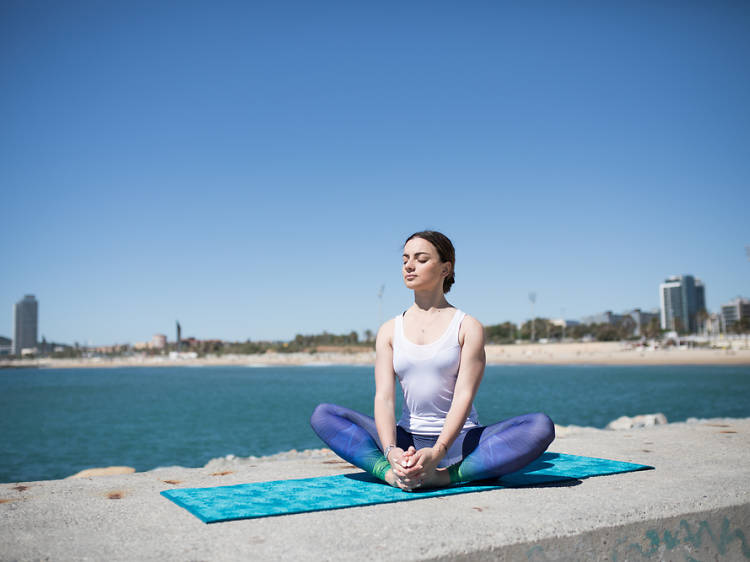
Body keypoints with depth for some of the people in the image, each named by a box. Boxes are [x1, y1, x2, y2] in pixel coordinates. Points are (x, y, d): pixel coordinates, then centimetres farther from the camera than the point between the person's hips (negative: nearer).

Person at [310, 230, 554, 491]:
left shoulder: (469, 327, -1)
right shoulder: (389, 330, 7)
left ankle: (446, 476, -33)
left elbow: (464, 396, -12)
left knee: (541, 426, -27)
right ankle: (391, 473, -30)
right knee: (322, 415, -14)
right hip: (406, 442, 2)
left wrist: (437, 452, -29)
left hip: (458, 442, -2)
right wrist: (391, 452, -24)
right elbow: (384, 396, -5)